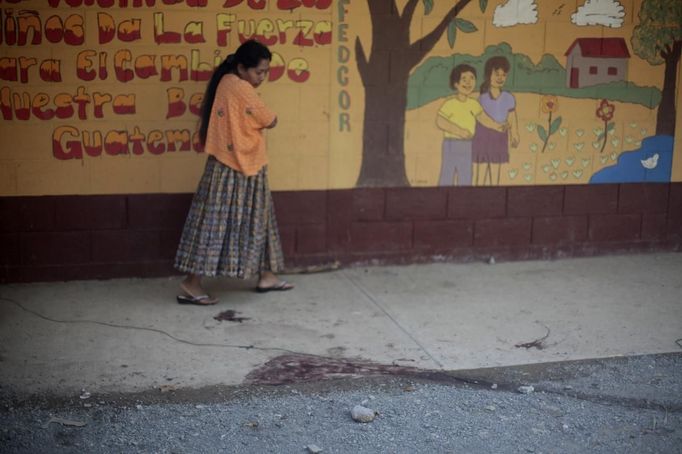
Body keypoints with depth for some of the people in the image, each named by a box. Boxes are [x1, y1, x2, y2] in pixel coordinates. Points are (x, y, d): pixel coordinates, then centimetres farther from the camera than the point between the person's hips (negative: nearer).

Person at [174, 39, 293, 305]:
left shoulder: (226, 82, 11)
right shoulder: (241, 89, -18)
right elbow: (270, 121, -10)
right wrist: (261, 118, 9)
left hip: (234, 166, 10)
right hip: (235, 169, -10)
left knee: (255, 220, 16)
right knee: (216, 223, -6)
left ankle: (265, 275, 26)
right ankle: (191, 283, -1)